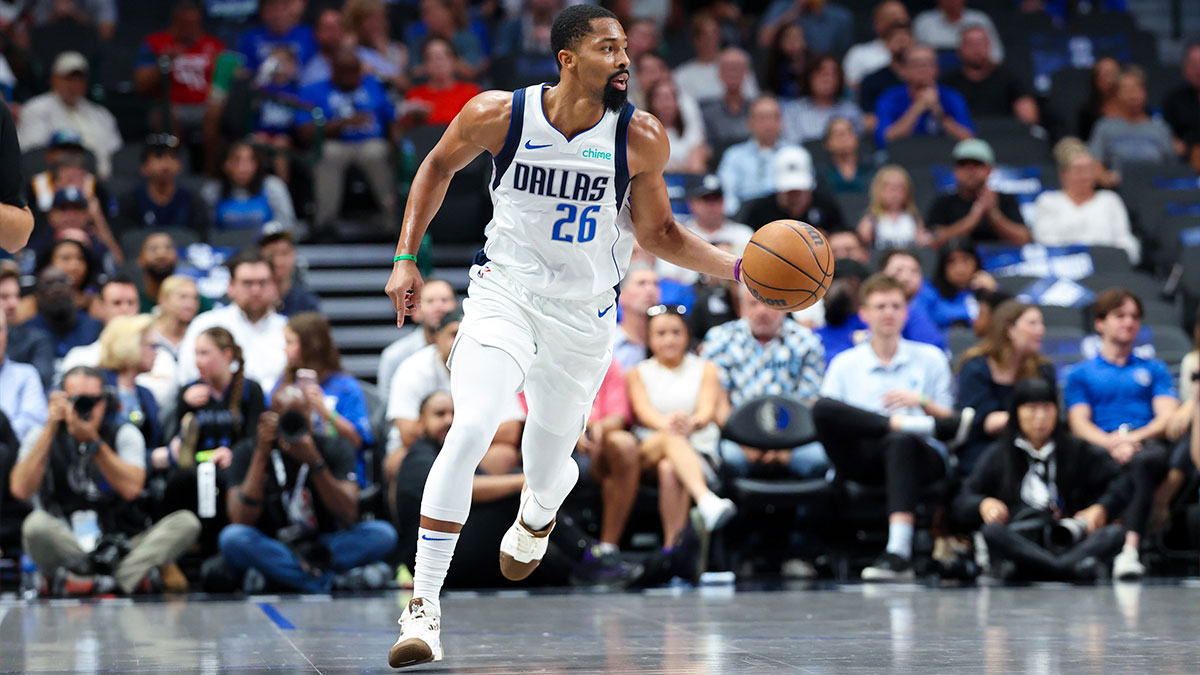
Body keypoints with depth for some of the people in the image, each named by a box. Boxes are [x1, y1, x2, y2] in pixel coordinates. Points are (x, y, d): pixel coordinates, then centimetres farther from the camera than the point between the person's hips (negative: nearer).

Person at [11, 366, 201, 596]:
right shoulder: (42, 439, 7)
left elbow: (131, 489, -10)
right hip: (65, 549, -2)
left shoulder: (124, 436, 8)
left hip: (122, 549, 2)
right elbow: (21, 490, -12)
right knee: (37, 524, -34)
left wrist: (93, 441, -17)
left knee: (186, 522, -21)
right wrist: (50, 429, -11)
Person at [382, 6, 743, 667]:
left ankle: (535, 517, 55)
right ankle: (423, 606, -21)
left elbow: (658, 233, 2)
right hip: (504, 295, -2)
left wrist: (737, 266, -11)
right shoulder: (498, 115, -12)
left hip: (584, 316, 2)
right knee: (471, 430, -26)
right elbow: (438, 166, 7)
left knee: (547, 473, 12)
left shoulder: (640, 138, -10)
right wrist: (405, 258, 2)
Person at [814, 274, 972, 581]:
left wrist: (922, 402, -4)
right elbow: (823, 415, 8)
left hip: (921, 455, -1)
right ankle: (922, 425, -26)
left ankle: (899, 551, -53)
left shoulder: (930, 358, 20)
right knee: (822, 405, -28)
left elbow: (948, 416, 17)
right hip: (863, 460, 1)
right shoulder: (845, 364, 19)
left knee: (900, 442, -40)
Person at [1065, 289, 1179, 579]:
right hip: (1100, 450, 0)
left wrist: (1135, 437, -11)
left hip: (1147, 444, 0)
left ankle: (1130, 548, -54)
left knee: (1148, 459, -40)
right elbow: (1079, 424, 9)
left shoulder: (1154, 369, 28)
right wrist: (1112, 444, -13)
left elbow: (1168, 418, 12)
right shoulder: (1081, 375, 25)